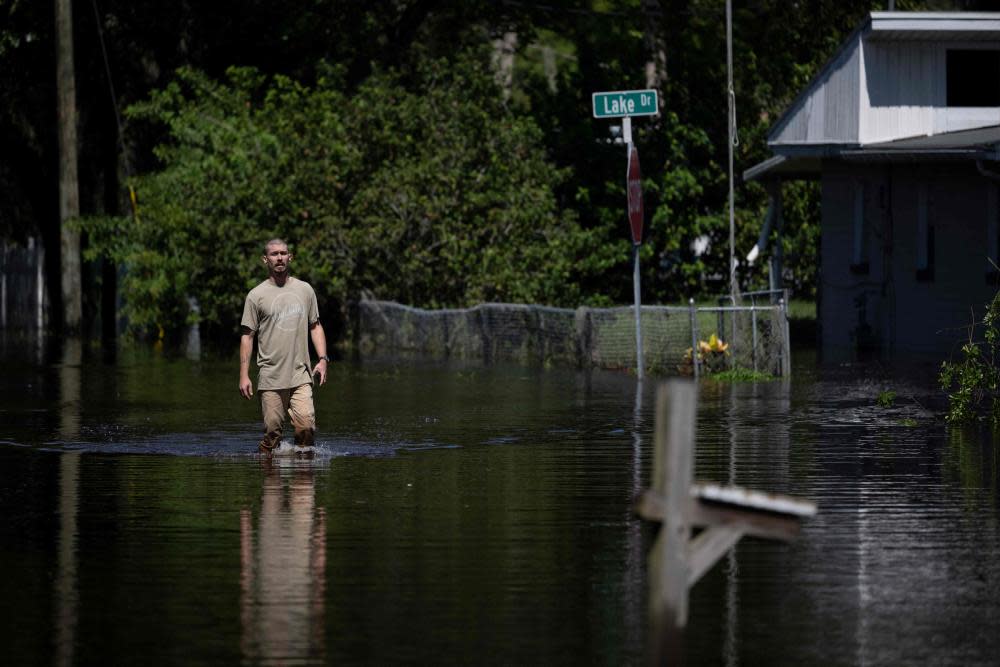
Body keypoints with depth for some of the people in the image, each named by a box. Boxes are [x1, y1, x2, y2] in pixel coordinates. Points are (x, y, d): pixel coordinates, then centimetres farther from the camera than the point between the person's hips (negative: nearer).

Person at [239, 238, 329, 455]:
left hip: (301, 374, 2)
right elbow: (246, 336, 3)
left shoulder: (305, 290, 11)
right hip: (270, 377, -2)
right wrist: (244, 375, -3)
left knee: (306, 424, -14)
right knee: (272, 431, -4)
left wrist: (322, 358, 5)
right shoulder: (256, 295, 2)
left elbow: (315, 326, 18)